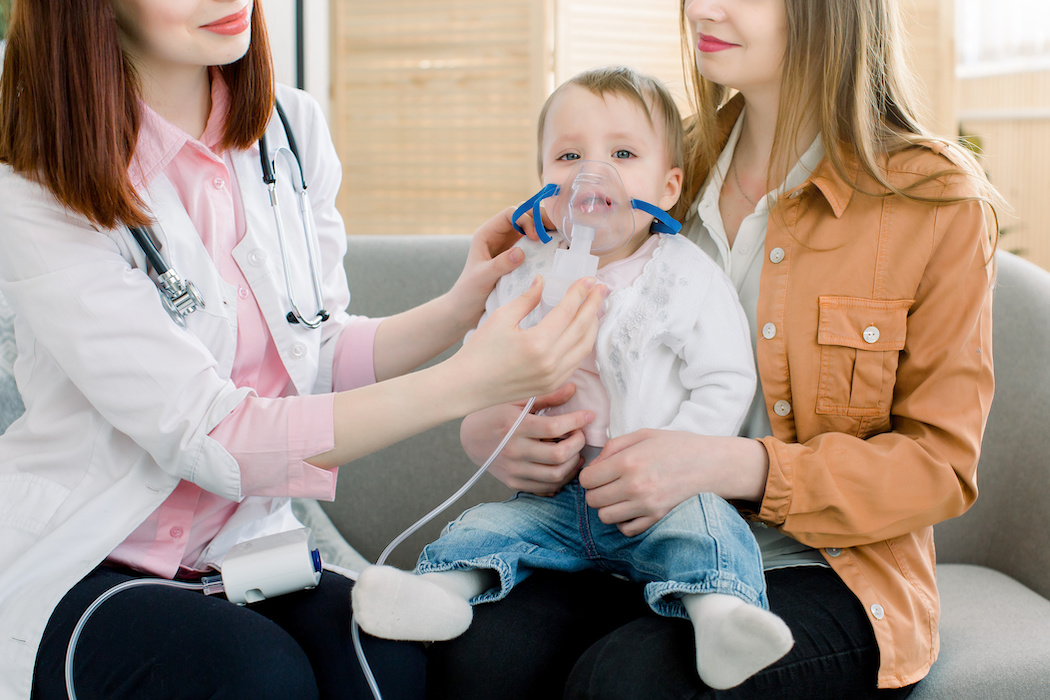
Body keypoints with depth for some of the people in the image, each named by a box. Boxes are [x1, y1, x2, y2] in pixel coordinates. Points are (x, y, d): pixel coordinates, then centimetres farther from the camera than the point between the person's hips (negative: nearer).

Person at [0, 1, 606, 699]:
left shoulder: (292, 128, 1)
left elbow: (319, 358, 6)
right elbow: (207, 435, -24)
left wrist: (457, 311, -13)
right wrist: (467, 382, -31)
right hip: (79, 564, -3)